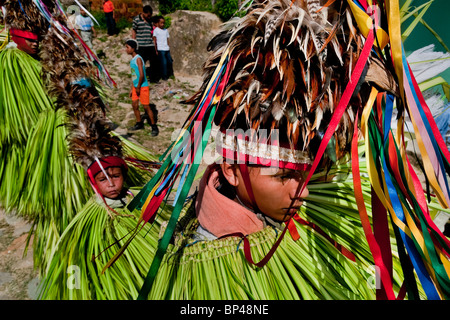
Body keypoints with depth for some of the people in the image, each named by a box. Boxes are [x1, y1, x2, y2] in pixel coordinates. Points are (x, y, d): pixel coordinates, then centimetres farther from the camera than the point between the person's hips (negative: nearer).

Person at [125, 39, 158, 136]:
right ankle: (139, 123, 28)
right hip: (136, 87, 9)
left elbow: (142, 75, -22)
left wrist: (138, 87, -15)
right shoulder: (132, 60, 13)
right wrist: (132, 88, 17)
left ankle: (154, 127, 1)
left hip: (143, 87, -9)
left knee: (146, 106, -7)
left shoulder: (138, 59, -15)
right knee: (134, 105, 12)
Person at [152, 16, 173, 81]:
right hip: (160, 49, -6)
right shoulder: (156, 30, -3)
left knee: (169, 61, 7)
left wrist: (169, 48, 15)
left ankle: (170, 74, 25)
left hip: (167, 49, 6)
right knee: (163, 63, -6)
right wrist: (156, 50, -6)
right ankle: (164, 76, 5)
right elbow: (154, 40, -3)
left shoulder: (165, 30, 14)